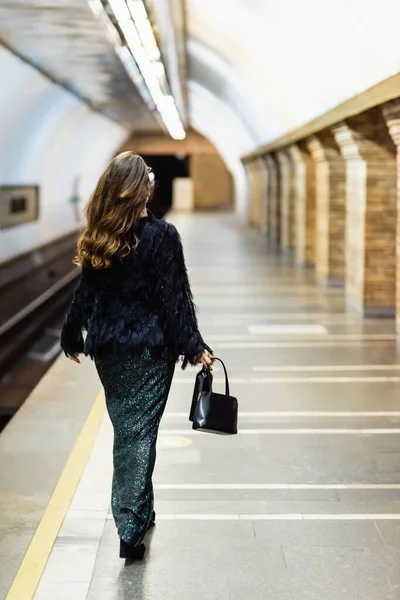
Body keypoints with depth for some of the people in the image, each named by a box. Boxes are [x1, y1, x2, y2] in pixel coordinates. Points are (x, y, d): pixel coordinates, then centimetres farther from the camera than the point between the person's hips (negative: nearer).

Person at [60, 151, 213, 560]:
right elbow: (173, 299, -13)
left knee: (125, 430, 17)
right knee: (140, 433, 0)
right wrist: (194, 347, -8)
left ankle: (138, 511, 30)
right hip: (150, 350, -4)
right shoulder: (161, 235, -12)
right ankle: (130, 526, -3)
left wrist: (73, 337, 19)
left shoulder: (96, 238, 1)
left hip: (108, 349, 5)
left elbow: (85, 293, 7)